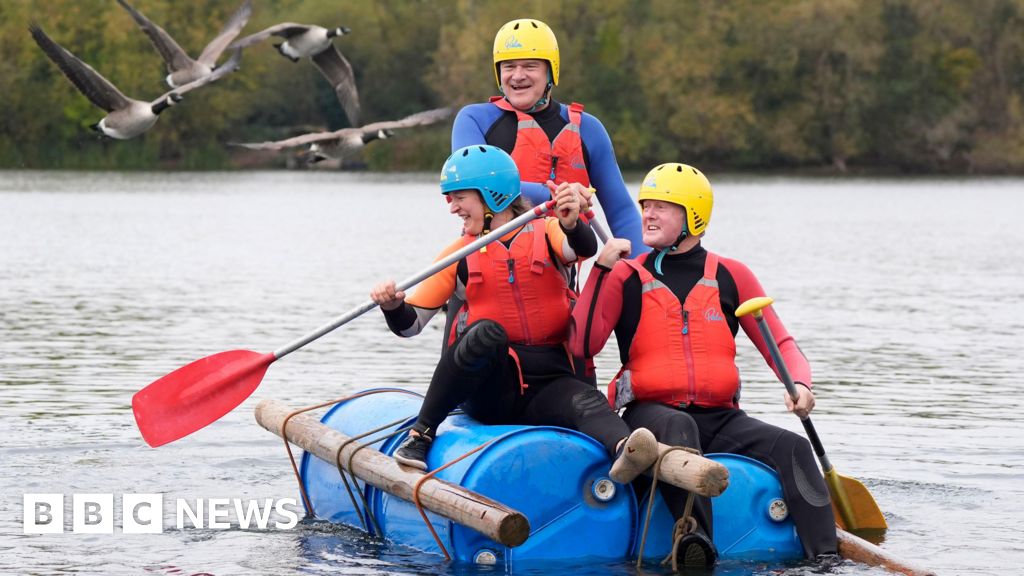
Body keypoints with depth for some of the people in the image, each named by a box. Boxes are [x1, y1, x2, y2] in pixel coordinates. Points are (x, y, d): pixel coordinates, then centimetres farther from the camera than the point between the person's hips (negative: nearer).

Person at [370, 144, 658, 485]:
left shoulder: (545, 233, 8)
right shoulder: (460, 254, 13)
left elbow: (584, 248, -15)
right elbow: (412, 323, 12)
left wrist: (571, 224, -39)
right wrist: (393, 306, -12)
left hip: (547, 383, 0)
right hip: (488, 384, 0)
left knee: (588, 404, -32)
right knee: (487, 332, -32)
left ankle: (622, 454, -65)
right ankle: (421, 434, -26)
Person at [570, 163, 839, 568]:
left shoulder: (730, 277, 11)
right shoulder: (626, 277, 5)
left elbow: (779, 343, 12)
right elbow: (583, 345, -8)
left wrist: (799, 384, -9)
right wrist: (601, 269, -11)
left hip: (719, 418, 3)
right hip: (650, 411, -3)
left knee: (792, 447, -22)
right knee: (678, 427, -38)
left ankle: (824, 557, -28)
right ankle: (695, 538, -54)